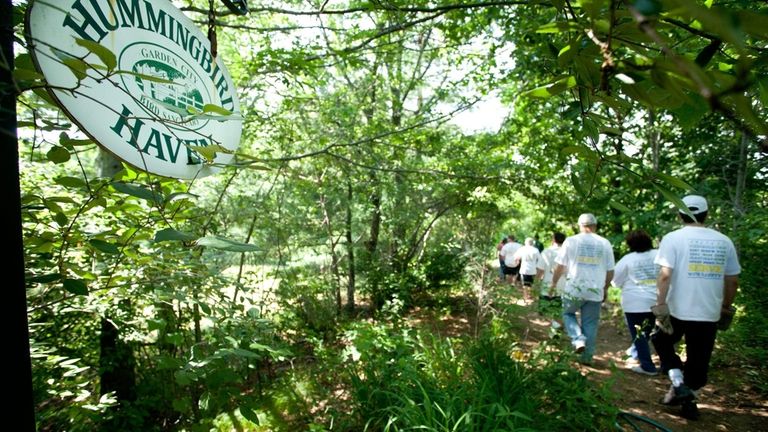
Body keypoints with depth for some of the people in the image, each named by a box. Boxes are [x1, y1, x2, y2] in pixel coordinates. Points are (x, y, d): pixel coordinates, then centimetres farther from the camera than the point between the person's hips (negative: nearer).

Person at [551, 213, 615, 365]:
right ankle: (587, 356, 17)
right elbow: (610, 271, 6)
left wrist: (554, 282, 11)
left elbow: (560, 267, -3)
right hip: (595, 291, 2)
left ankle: (579, 340, -1)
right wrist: (605, 289, 21)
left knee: (568, 314, 20)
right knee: (590, 324, 12)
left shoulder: (571, 241, -4)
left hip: (574, 289, -2)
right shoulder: (605, 244, 3)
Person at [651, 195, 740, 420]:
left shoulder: (673, 238, -8)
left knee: (663, 342, 20)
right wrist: (726, 307, 20)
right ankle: (689, 401, 24)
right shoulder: (724, 241, 4)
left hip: (678, 309, -3)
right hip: (710, 312, 4)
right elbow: (732, 280, 8)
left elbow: (665, 275, -16)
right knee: (699, 358, 15)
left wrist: (660, 304, -11)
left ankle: (678, 384, 7)